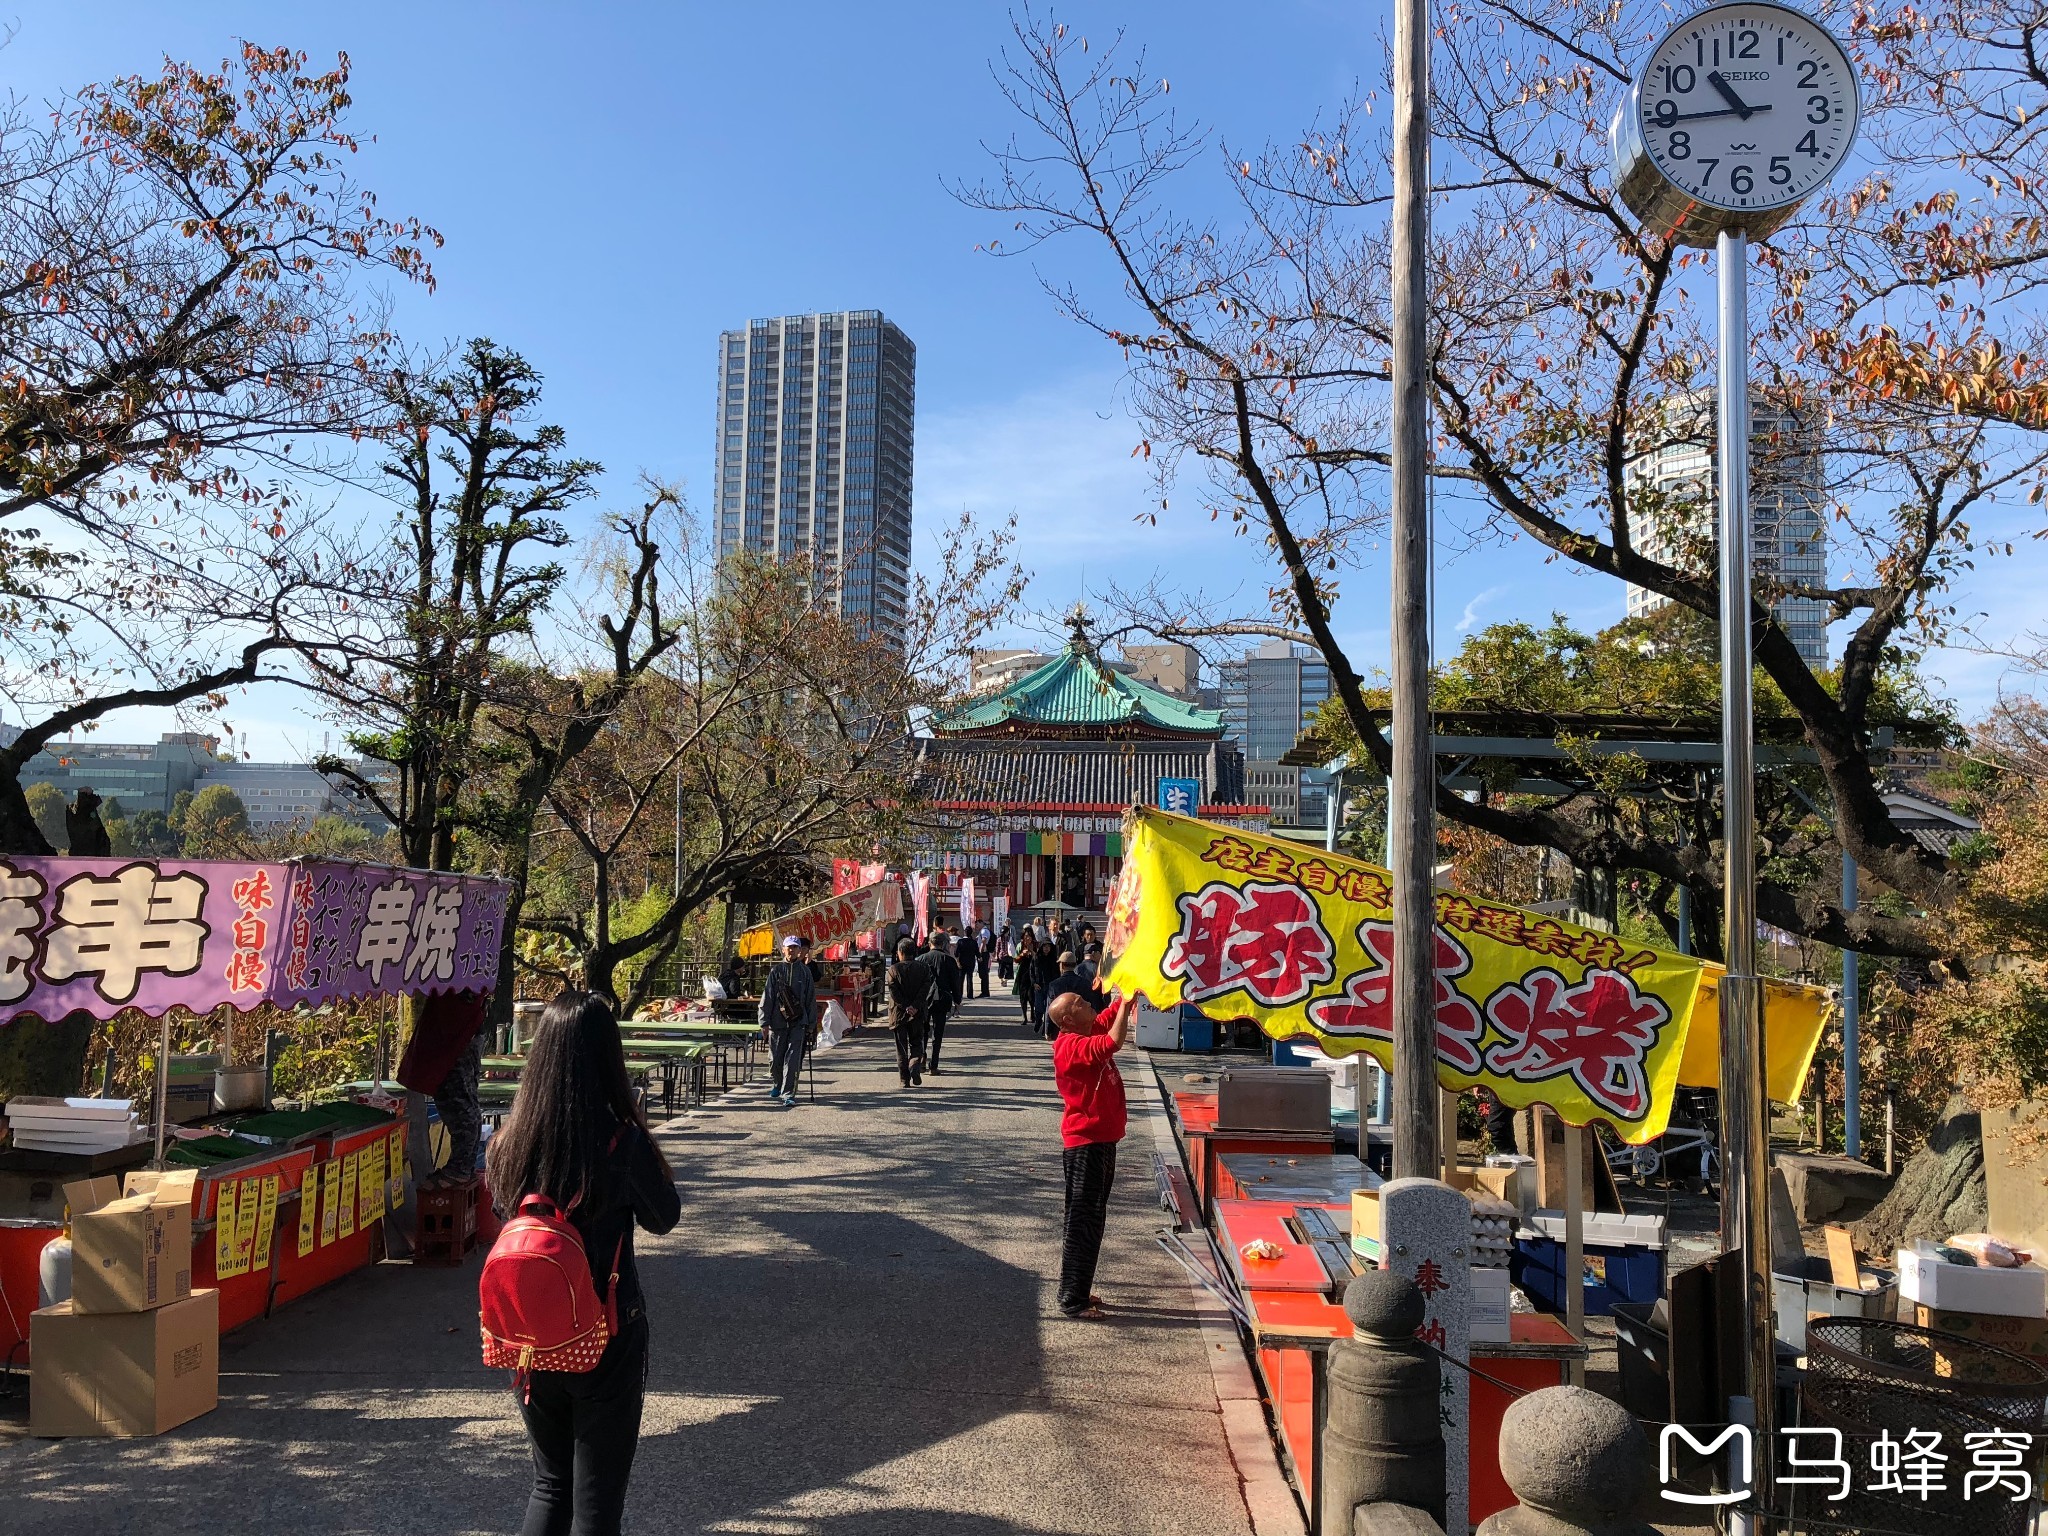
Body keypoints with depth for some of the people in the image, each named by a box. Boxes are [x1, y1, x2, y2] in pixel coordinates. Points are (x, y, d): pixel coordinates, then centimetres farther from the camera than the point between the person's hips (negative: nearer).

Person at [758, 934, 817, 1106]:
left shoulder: (805, 971, 6)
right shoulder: (775, 970, 4)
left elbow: (811, 997, 10)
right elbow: (767, 996, 3)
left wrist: (810, 1021, 7)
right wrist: (764, 1021, -2)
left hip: (798, 1022, -1)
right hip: (777, 1021, 1)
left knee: (792, 1059, -9)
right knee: (775, 1058, 9)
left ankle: (788, 1094, -5)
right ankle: (777, 1084, 37)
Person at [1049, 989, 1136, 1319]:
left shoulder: (1091, 1031, 7)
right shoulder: (1072, 1046, -21)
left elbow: (1113, 1013, 18)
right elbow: (1114, 1042, -35)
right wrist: (1127, 1004, -23)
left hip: (1101, 1141, 10)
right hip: (1086, 1144, -10)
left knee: (1091, 1219, 17)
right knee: (1082, 1221, -4)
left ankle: (1079, 1290, 28)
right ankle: (1072, 1300, 3)